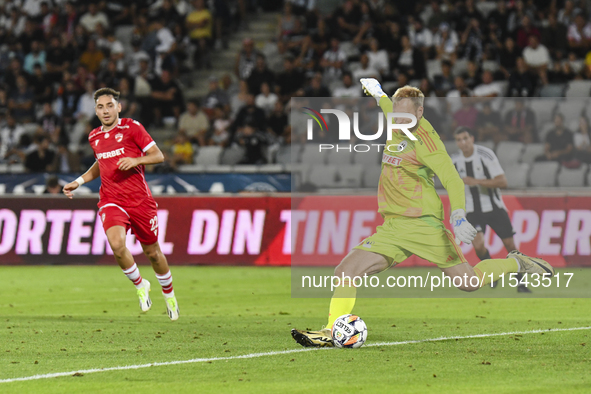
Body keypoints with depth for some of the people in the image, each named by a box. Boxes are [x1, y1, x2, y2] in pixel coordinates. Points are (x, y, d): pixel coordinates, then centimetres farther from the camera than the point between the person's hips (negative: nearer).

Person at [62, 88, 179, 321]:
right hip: (111, 201, 2)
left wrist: (136, 160, -22)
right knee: (117, 245, -25)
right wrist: (79, 182, 17)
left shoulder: (132, 128, -4)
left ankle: (169, 294, 35)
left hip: (140, 200, -2)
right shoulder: (94, 137, 11)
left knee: (152, 252, 8)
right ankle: (140, 286, 1)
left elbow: (158, 155, -4)